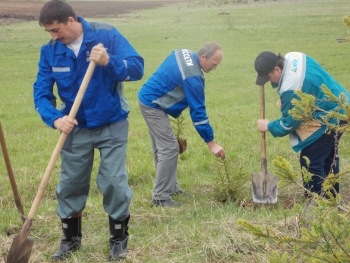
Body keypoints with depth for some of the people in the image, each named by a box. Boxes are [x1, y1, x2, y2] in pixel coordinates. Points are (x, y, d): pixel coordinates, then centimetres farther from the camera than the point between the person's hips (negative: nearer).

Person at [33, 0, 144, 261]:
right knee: (70, 184, 9)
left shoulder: (107, 35, -16)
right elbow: (41, 92, -7)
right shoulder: (49, 51, -7)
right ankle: (71, 238, 28)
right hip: (76, 128, 3)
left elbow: (137, 67, -20)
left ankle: (119, 238, 17)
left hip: (112, 125, -3)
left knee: (114, 182, -3)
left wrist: (109, 62, -39)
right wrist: (55, 118, -25)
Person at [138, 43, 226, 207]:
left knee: (162, 148, 14)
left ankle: (171, 187, 22)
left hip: (148, 98, 10)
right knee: (169, 149, -10)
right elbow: (198, 112, -22)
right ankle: (160, 197, -6)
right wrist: (211, 144, -17)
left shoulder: (184, 53, 2)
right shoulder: (193, 77, -24)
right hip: (152, 105, -10)